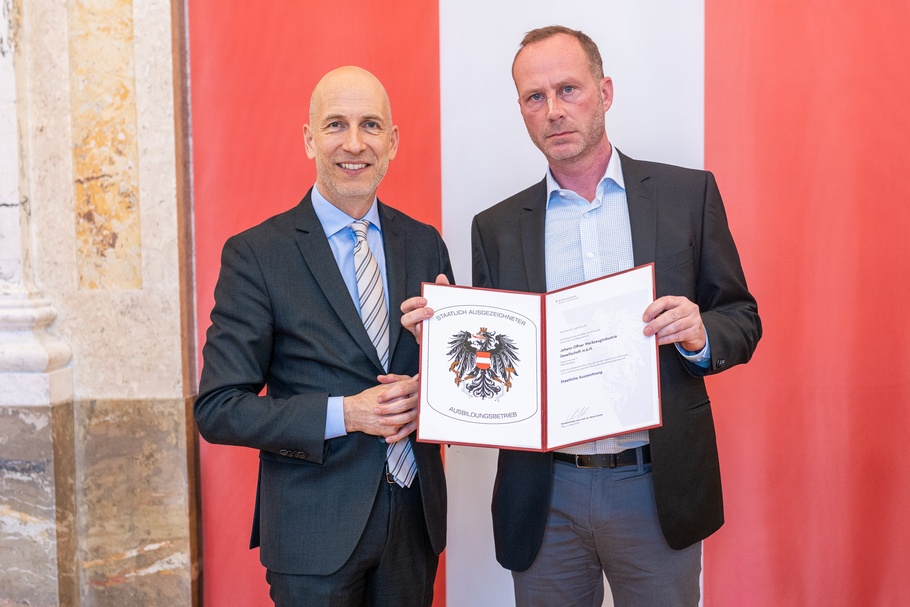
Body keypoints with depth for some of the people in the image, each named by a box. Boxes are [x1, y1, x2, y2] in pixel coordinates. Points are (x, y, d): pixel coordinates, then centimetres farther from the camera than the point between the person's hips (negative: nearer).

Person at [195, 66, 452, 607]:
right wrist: (344, 414, -20)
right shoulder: (256, 254, -9)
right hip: (316, 528, -4)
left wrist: (429, 393, -12)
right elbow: (218, 410, -11)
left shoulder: (425, 244, 4)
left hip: (416, 517, 4)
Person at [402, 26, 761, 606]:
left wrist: (698, 335, -17)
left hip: (658, 489, -1)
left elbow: (742, 319, 4)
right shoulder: (497, 227, 4)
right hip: (544, 497, 1)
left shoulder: (688, 193, 1)